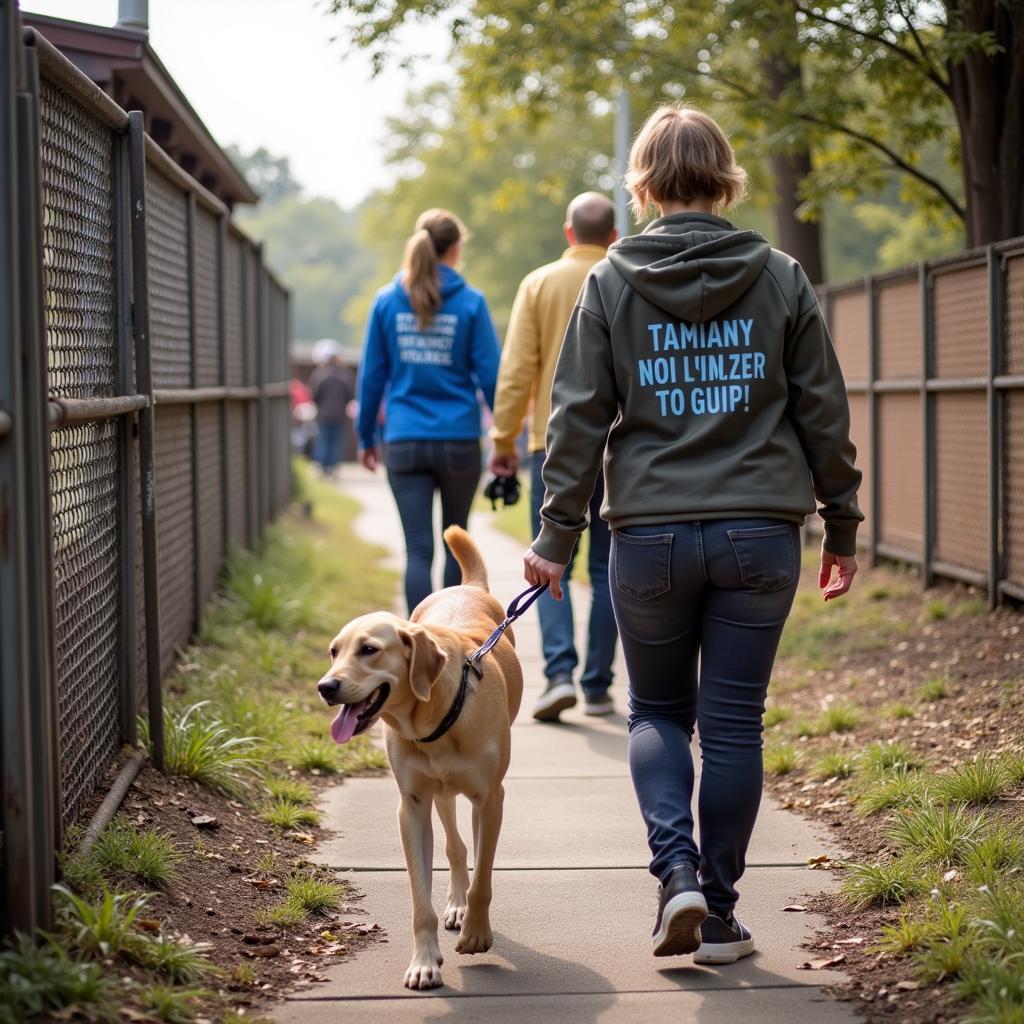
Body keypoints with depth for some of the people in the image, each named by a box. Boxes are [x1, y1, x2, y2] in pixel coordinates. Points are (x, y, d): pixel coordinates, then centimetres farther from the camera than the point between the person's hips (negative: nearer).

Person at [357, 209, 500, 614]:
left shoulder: (386, 301, 2)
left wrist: (366, 436, 13)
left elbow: (372, 375, 5)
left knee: (418, 549, 1)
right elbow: (490, 374, -5)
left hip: (404, 443, 1)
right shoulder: (470, 303, -4)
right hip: (459, 440, -1)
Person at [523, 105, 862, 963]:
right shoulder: (781, 279, 3)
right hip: (760, 531, 1)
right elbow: (823, 412, 4)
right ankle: (719, 912, 13)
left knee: (657, 710, 16)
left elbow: (579, 417, -2)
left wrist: (558, 534, 1)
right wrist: (841, 527, 12)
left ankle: (677, 871, -2)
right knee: (735, 722, 8)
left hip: (650, 534, 0)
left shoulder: (610, 283, -1)